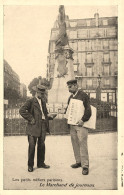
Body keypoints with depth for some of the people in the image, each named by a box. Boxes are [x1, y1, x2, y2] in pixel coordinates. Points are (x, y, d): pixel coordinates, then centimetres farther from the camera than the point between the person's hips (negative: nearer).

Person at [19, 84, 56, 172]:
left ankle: (41, 163, 24)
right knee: (32, 145, -3)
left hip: (43, 126, 6)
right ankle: (30, 165, 10)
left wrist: (49, 116, 6)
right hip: (34, 126, -6)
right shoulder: (31, 101, -4)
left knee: (41, 145, 11)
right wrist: (31, 119, -15)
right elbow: (22, 110, -15)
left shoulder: (43, 101, 17)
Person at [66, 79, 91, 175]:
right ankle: (78, 162, 23)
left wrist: (83, 120, -20)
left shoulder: (83, 95, -7)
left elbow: (88, 110, -13)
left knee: (82, 144, -6)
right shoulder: (71, 97, 15)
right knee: (75, 144, 10)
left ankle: (85, 165, 0)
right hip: (72, 124, 7)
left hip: (81, 124, -7)